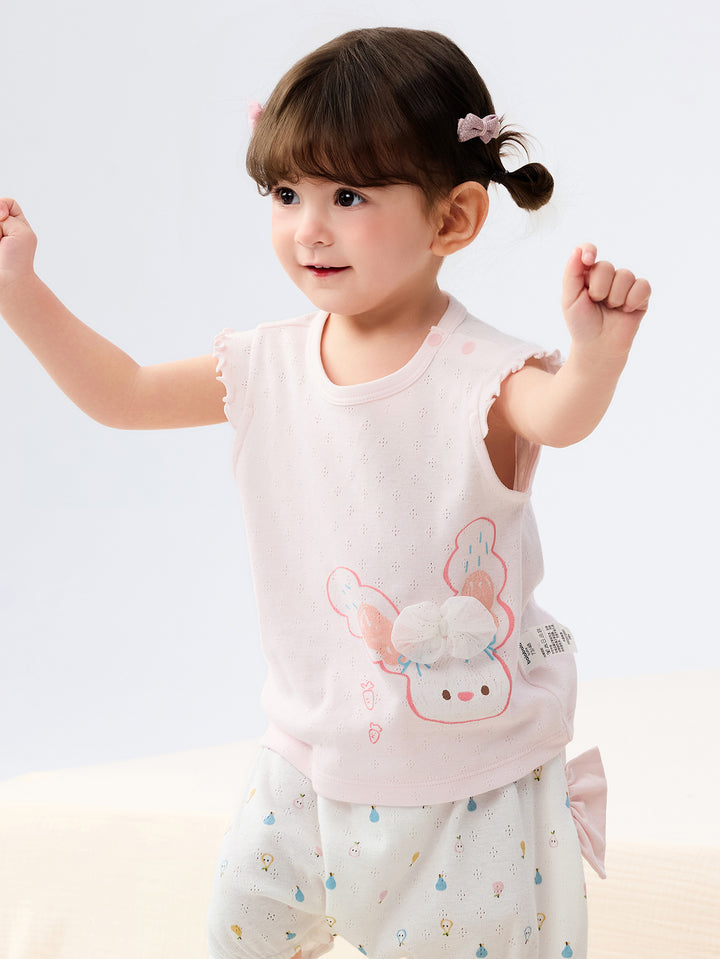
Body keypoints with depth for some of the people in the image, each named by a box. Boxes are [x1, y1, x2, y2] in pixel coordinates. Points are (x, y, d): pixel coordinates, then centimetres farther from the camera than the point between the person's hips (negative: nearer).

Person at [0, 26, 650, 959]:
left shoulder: (477, 375, -22)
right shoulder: (268, 367, -5)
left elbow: (564, 414, -43)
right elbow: (122, 394, 5)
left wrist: (595, 349, -65)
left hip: (467, 770, -5)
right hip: (314, 753, 5)